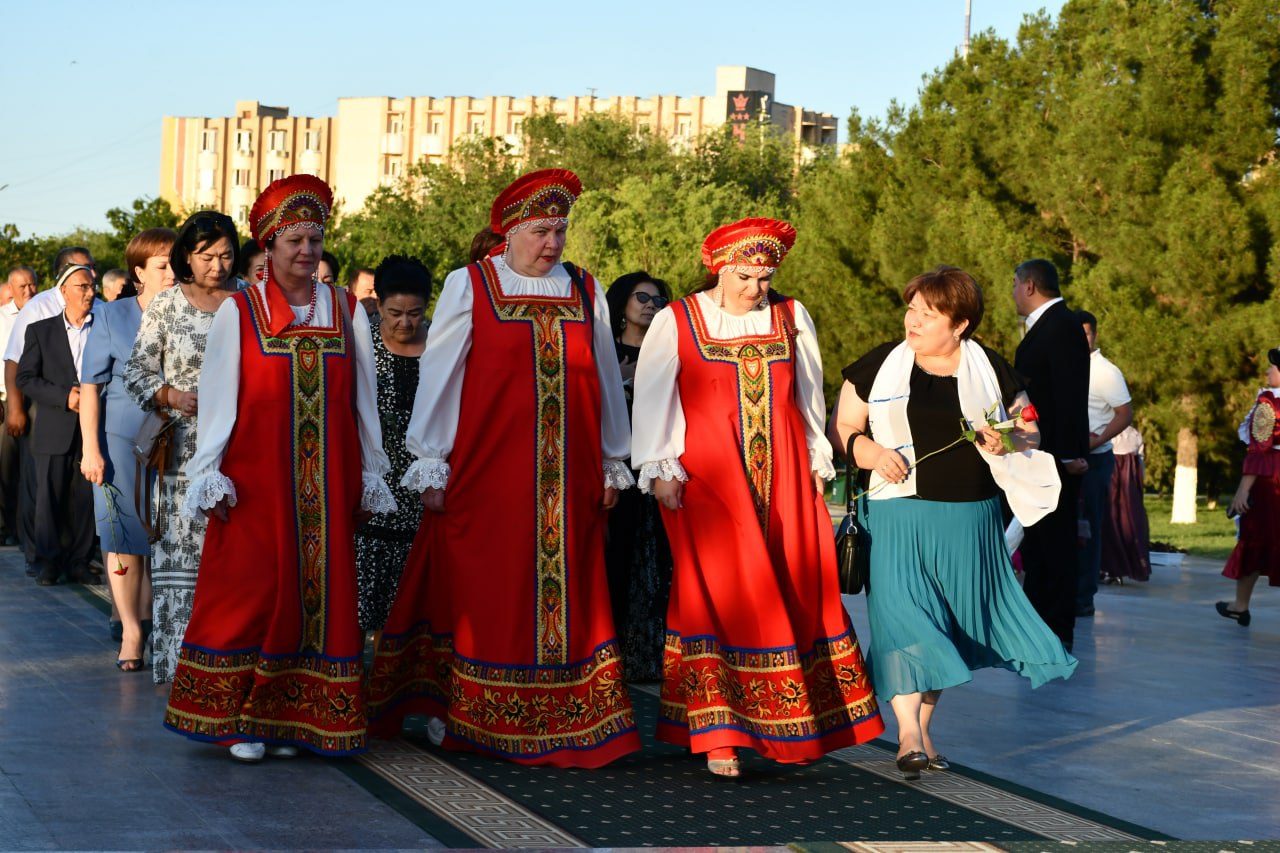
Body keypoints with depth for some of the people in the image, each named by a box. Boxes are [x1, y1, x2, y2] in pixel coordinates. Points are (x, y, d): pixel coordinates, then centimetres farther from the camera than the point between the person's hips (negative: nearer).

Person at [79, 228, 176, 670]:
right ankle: (130, 633, 5)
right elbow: (91, 385, 1)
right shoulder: (112, 317, 2)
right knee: (126, 537, -2)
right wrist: (91, 448, -6)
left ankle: (151, 618, 22)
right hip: (123, 440, -1)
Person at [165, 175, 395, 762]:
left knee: (321, 592, 1)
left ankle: (292, 716, 9)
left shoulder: (346, 312, 9)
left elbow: (363, 399, 11)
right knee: (251, 592, -3)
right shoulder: (238, 312, 3)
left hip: (328, 485, 2)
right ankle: (242, 717, 5)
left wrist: (372, 473, 9)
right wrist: (209, 473, -5)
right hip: (255, 481, -2)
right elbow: (218, 397, 1)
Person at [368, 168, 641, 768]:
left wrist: (612, 465, 13)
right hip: (485, 472, -3)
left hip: (568, 478, 3)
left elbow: (607, 381, 15)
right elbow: (438, 377, 0)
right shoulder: (470, 287, 1)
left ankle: (559, 721, 9)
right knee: (476, 591, 0)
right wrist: (431, 466, -4)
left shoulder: (585, 292, 11)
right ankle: (454, 711, 10)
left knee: (565, 594, 3)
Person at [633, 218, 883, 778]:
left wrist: (817, 463, 16)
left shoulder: (792, 319, 11)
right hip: (708, 479, -3)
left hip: (782, 479, 4)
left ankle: (793, 731, 12)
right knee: (720, 593, -11)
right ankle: (719, 734, -10)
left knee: (795, 589, 1)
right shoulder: (676, 323, 1)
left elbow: (809, 396, 18)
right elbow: (652, 399, 0)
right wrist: (661, 470, -6)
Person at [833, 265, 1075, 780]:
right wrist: (869, 451, -12)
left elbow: (1030, 431, 14)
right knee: (901, 613, -15)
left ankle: (924, 729, 19)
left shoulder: (992, 371, 7)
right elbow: (843, 427, 8)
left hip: (968, 519, 2)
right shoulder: (878, 366, 5)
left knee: (947, 624, 6)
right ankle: (909, 734, -13)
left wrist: (1009, 441, -8)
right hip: (899, 512, -2)